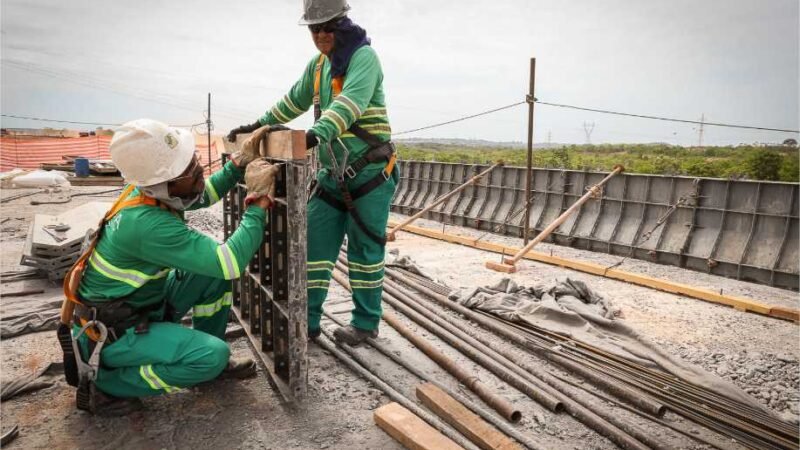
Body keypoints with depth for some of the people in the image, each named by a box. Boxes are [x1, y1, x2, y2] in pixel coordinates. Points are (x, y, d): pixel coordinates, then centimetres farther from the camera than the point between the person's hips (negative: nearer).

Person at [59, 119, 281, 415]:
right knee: (214, 355, -23)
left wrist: (239, 163, -1)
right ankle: (103, 384, -3)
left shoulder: (150, 189, -8)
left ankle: (208, 360, 14)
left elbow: (203, 196, 13)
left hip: (143, 302, 9)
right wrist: (260, 201, -30)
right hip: (111, 333, -9)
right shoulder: (149, 224, -35)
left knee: (216, 270, -1)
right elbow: (232, 263, -36)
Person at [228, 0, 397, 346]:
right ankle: (308, 320, 15)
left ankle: (366, 322, 15)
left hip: (370, 172, -7)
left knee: (365, 249, 1)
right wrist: (259, 125, 22)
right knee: (315, 245, 5)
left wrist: (317, 133, -44)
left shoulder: (364, 56, -11)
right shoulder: (317, 65, 13)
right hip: (331, 173, 7)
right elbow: (294, 101, 27)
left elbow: (351, 101, -29)